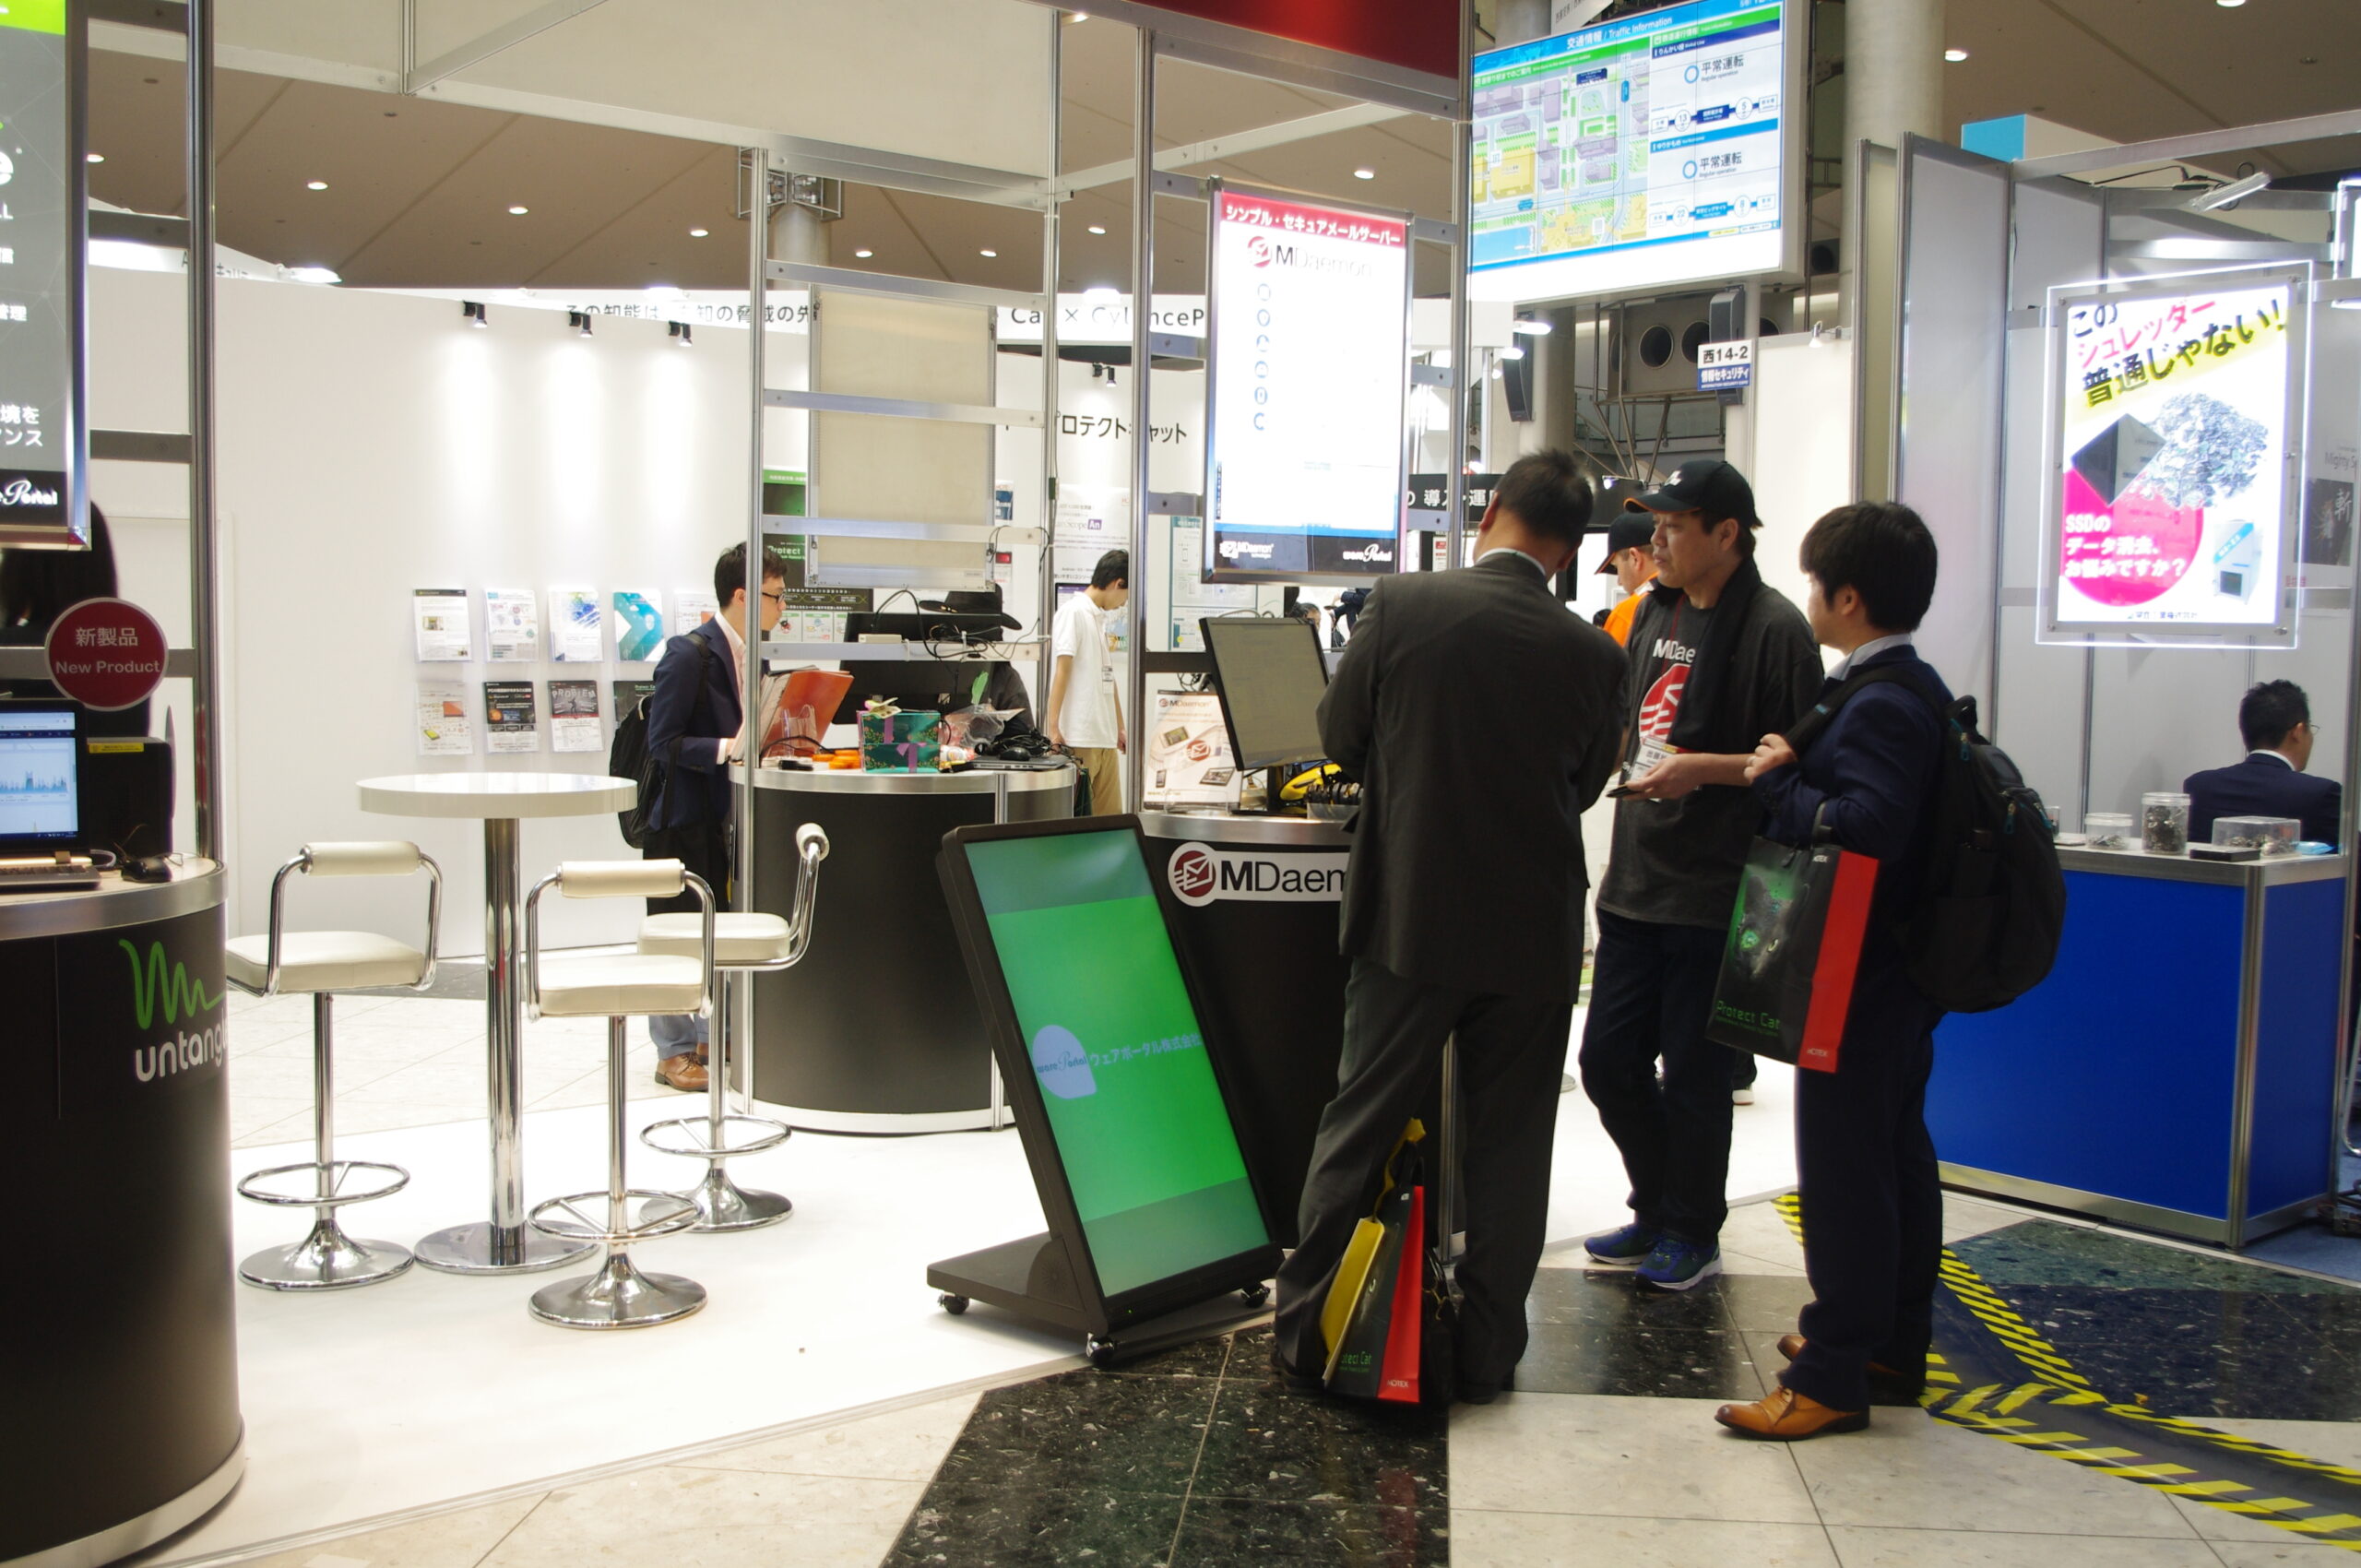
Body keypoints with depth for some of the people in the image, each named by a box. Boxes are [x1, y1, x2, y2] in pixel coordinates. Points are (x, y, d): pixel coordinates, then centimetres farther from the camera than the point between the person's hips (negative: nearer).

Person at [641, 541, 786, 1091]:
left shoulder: (744, 654, 10)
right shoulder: (689, 654, -16)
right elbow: (664, 742, -18)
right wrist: (728, 749, -28)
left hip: (726, 817, 9)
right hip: (685, 818, -8)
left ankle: (711, 1037, 26)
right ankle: (674, 1052, 10)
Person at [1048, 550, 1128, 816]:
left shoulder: (1101, 618, 19)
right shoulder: (1074, 613, -6)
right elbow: (1062, 670, -11)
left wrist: (1119, 728, 23)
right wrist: (1053, 727, -16)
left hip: (1104, 735, 8)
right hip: (1079, 736, -8)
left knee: (1110, 818, 6)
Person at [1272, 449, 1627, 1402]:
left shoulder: (1401, 606, -10)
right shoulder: (1592, 655, -5)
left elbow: (1339, 739, 1)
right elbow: (1585, 784, 9)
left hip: (1410, 919, -1)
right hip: (1534, 932, 1)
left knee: (1356, 1129, 10)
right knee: (1507, 1145, 12)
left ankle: (1304, 1333, 17)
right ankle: (1485, 1351, 20)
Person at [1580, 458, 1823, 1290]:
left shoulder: (1775, 628, -11)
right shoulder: (1657, 611, 12)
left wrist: (1702, 768, -22)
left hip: (1715, 895, -7)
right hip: (1635, 879, 7)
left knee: (1692, 1077, 4)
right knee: (1609, 1059, 12)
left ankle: (1693, 1234, 23)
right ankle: (1657, 1211, 31)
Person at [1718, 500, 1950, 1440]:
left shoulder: (1880, 708, -20)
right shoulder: (1917, 690, 12)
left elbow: (1864, 827, -32)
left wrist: (1779, 783, -18)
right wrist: (1791, 776, 3)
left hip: (1859, 982, -11)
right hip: (1901, 973, 11)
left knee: (1842, 1170, -5)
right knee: (1898, 1154, 18)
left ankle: (1831, 1378, 2)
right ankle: (1894, 1343, 31)